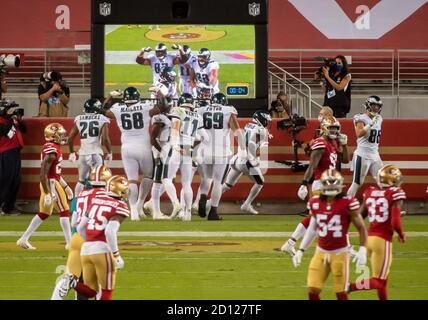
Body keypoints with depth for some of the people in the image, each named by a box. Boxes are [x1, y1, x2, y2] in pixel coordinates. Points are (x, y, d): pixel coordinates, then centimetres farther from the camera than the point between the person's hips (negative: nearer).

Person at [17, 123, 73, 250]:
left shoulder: (54, 148, 11)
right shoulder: (51, 151, -20)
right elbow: (43, 174, -24)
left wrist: (65, 186, 25)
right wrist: (48, 194, -25)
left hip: (49, 183, 10)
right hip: (51, 184, -10)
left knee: (44, 213, 15)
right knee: (64, 211, -2)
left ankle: (24, 239, 17)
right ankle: (70, 243, 1)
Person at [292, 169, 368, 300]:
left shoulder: (347, 204, -11)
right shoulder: (315, 203, 2)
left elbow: (361, 227, -4)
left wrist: (362, 250, -14)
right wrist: (301, 250, 15)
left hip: (340, 252, -4)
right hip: (321, 252, 4)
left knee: (341, 293, -1)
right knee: (312, 291, -3)